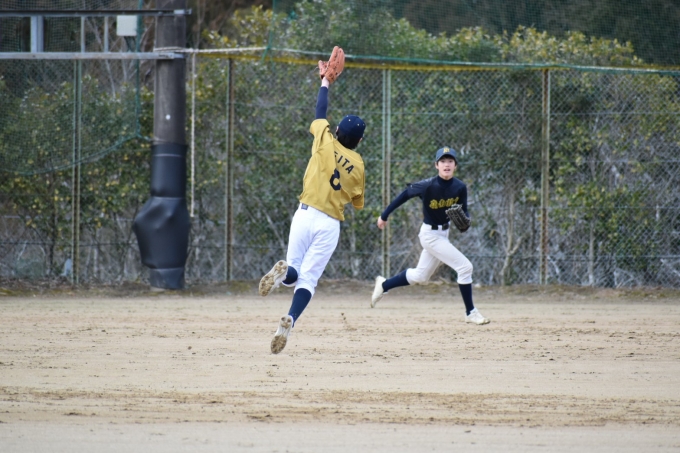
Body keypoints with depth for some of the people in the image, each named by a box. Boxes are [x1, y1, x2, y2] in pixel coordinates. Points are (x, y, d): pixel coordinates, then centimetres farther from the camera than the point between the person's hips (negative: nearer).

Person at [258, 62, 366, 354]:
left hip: (305, 215, 0)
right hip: (330, 224, 0)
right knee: (308, 280, -3)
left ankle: (284, 271, -26)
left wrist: (326, 81, 29)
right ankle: (290, 320, -29)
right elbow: (357, 202, 13)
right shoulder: (358, 165, 3)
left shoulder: (325, 142, -1)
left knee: (295, 273, 13)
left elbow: (320, 111, 16)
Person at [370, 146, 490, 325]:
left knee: (420, 276, 21)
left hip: (443, 234, 7)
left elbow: (464, 212, 2)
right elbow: (405, 194, -9)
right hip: (430, 235, -7)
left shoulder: (460, 188, -8)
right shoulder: (428, 186, -22)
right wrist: (384, 215, -3)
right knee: (465, 266, -13)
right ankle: (470, 313, -1)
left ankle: (384, 285, 41)